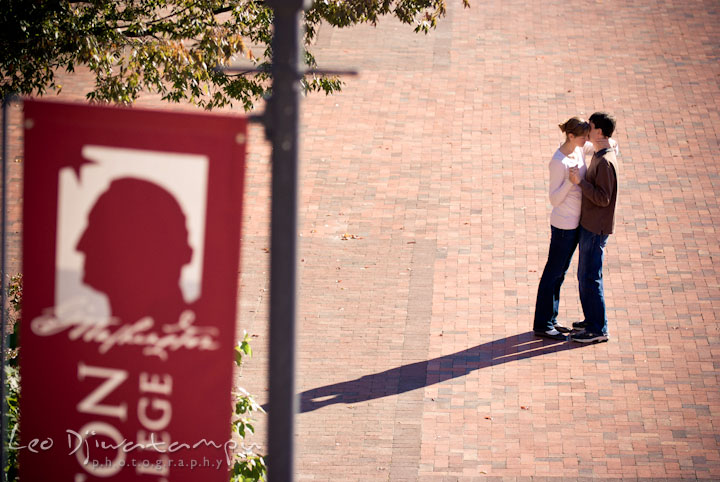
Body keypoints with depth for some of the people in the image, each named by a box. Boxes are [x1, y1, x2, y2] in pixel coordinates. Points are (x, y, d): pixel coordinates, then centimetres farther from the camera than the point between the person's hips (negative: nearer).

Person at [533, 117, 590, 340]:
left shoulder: (579, 149, 1)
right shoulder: (559, 162, -23)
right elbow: (555, 199, -22)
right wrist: (571, 180, -36)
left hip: (575, 221, 9)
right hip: (564, 224, -9)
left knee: (560, 272, 16)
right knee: (553, 273, 0)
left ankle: (550, 320, 26)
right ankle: (542, 325, 9)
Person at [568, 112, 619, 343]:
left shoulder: (606, 162, -23)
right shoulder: (600, 155, 9)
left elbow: (603, 198, -24)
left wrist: (580, 181, -25)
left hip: (596, 228, -10)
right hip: (589, 225, 10)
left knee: (590, 278, -5)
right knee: (585, 276, 18)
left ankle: (598, 329, 1)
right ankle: (591, 319, 29)